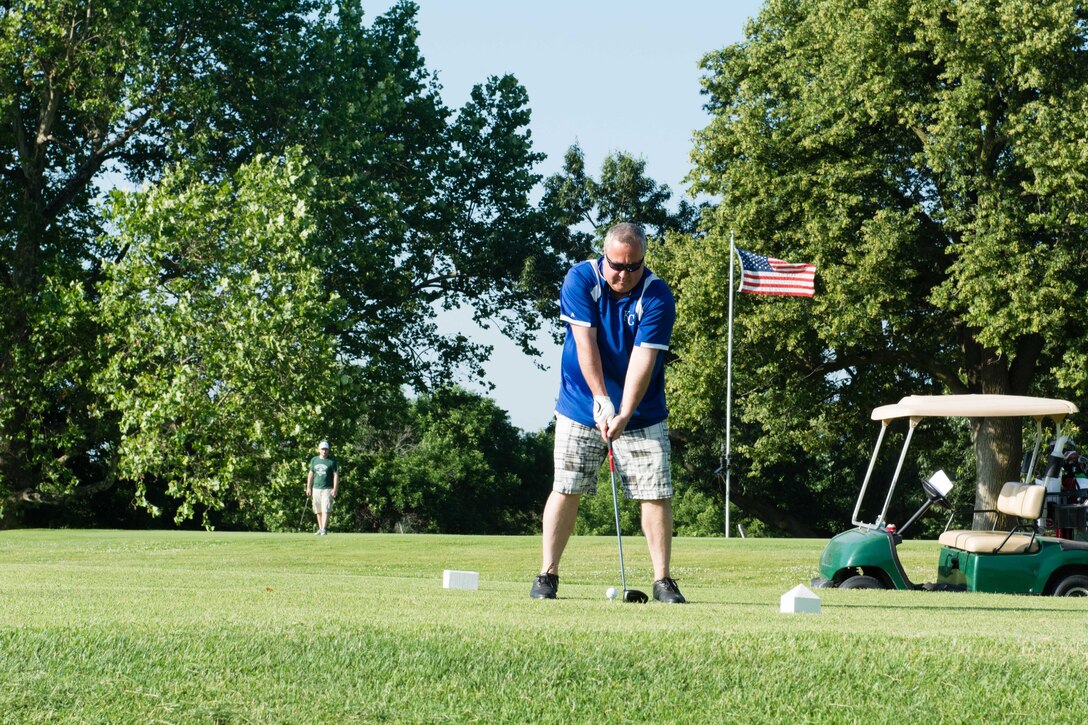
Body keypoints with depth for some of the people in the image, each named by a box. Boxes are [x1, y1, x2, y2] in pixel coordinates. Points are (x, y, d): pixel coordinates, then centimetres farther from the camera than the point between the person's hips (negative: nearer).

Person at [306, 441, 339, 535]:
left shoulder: (332, 461, -2)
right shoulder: (314, 460, 12)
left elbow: (336, 475, -3)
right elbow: (311, 474, 17)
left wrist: (335, 489, -10)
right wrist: (308, 487, 11)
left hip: (327, 489, -5)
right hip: (316, 488, 5)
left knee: (325, 510, -13)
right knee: (318, 511, 7)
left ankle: (324, 529, -18)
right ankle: (320, 529, 15)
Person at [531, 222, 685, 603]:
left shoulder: (657, 296, -13)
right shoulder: (581, 279, -9)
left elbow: (644, 357, -20)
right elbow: (585, 342, -14)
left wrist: (624, 414, -27)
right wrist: (601, 399, -19)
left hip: (642, 414, 0)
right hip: (581, 408, 0)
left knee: (657, 494, -4)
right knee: (566, 489, -3)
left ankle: (663, 579, 3)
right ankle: (547, 575, 4)